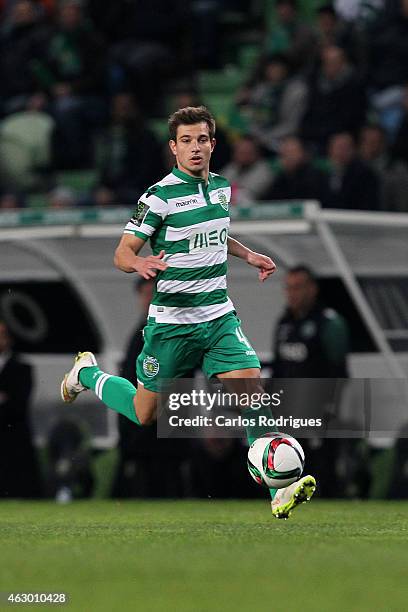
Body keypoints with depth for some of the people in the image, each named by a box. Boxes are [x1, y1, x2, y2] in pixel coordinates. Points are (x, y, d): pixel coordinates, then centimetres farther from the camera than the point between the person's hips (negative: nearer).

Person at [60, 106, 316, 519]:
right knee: (145, 415, 9)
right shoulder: (159, 196, -13)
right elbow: (122, 254, -11)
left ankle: (279, 489, -16)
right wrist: (140, 263, -33)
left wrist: (248, 255, 16)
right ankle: (88, 373, 38)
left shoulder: (222, 187, 7)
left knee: (253, 392, -15)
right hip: (171, 322, -5)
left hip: (219, 316, 5)